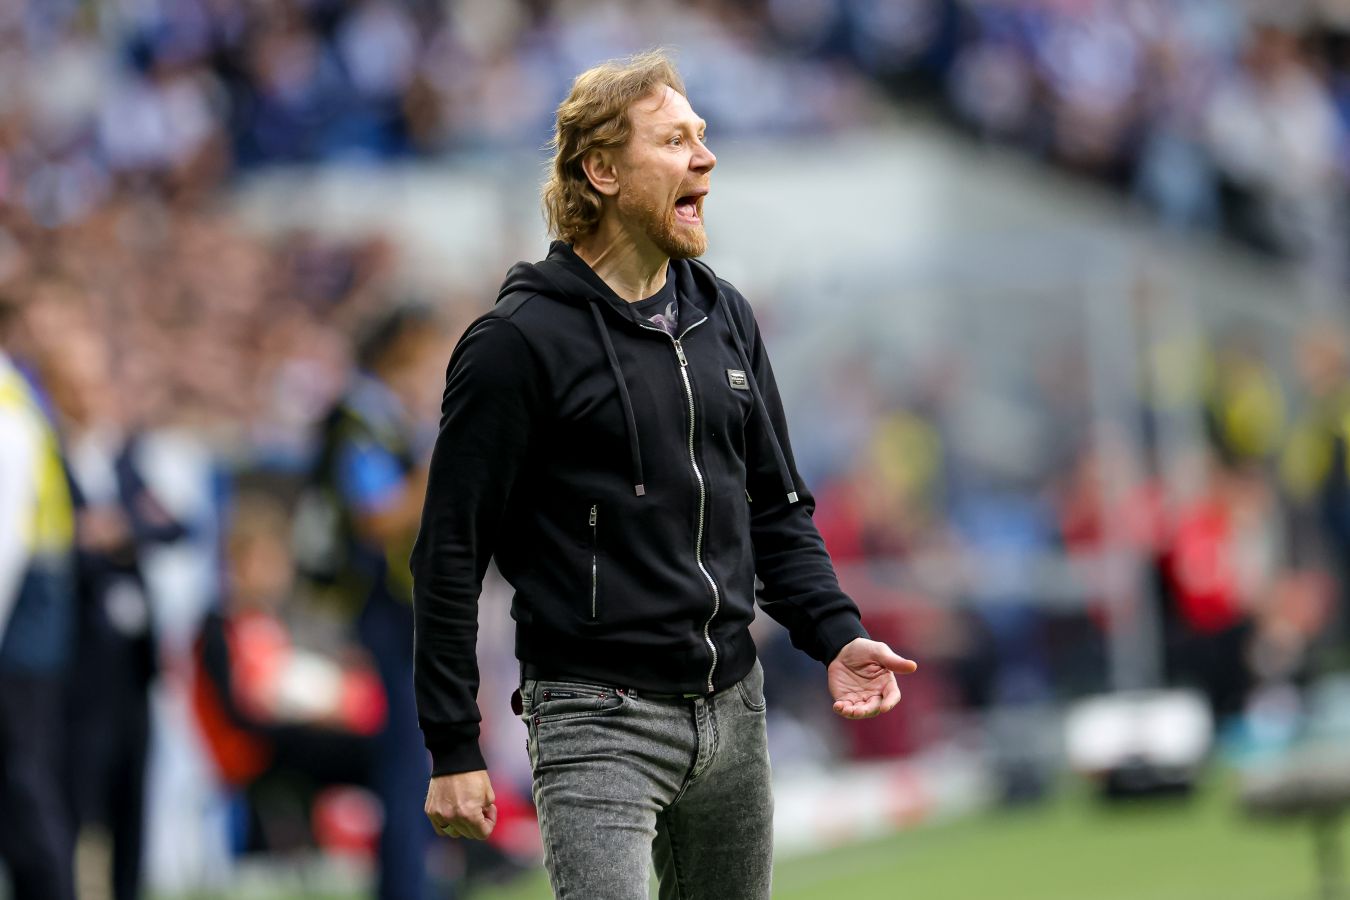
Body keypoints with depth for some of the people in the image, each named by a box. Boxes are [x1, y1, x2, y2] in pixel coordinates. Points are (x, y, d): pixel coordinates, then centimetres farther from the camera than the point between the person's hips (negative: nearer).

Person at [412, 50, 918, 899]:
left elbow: (778, 509, 18)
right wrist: (453, 749, -11)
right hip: (599, 721, -7)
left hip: (732, 709, 7)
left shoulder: (725, 319, 12)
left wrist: (837, 633, 0)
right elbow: (450, 556, -8)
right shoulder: (520, 342, -9)